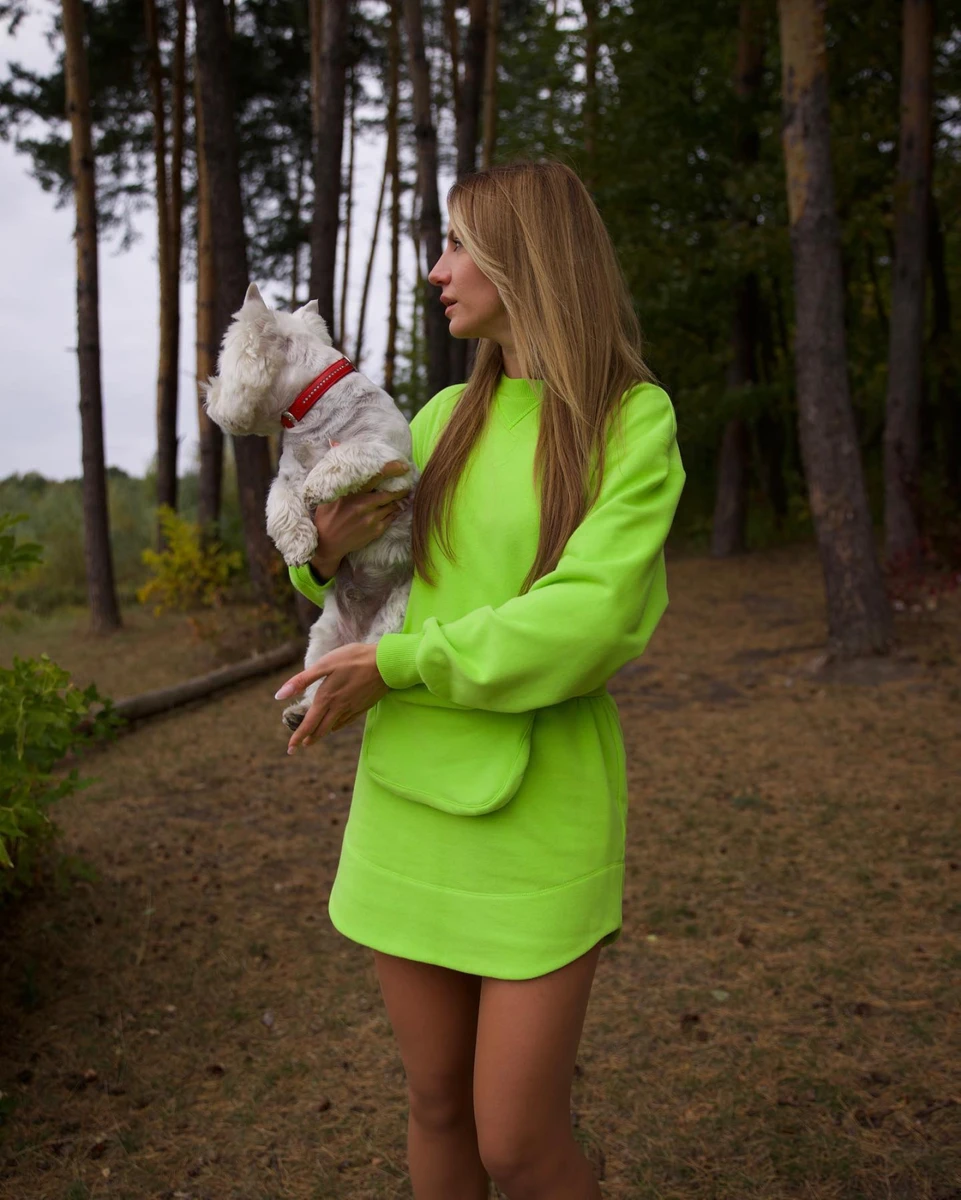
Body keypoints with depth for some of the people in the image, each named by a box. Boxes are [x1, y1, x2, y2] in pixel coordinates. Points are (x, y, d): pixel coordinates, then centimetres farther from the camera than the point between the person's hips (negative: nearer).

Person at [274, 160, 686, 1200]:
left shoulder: (634, 418, -6)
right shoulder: (446, 417, 8)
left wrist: (397, 664, -17)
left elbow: (592, 617, -19)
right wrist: (329, 551, -4)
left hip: (542, 805, -4)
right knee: (436, 1105, 15)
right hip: (410, 794, 5)